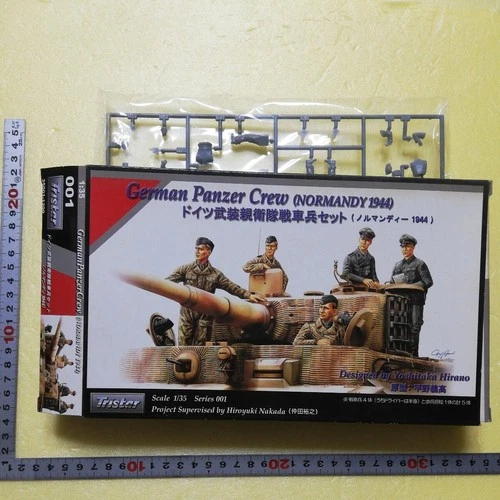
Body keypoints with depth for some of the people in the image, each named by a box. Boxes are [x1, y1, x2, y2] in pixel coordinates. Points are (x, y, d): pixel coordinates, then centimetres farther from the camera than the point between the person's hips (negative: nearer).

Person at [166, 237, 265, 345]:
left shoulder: (215, 274, 6)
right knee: (183, 345, 0)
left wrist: (248, 295, -3)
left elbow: (232, 287, 6)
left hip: (204, 315, 1)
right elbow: (169, 280, -3)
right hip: (187, 313, 0)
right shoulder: (186, 269, 4)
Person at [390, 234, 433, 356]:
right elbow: (391, 283, 24)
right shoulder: (397, 265, 20)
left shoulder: (419, 264, 4)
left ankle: (413, 353, -4)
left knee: (414, 327, -8)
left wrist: (411, 287, -15)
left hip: (415, 301, -5)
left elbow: (428, 282, -6)